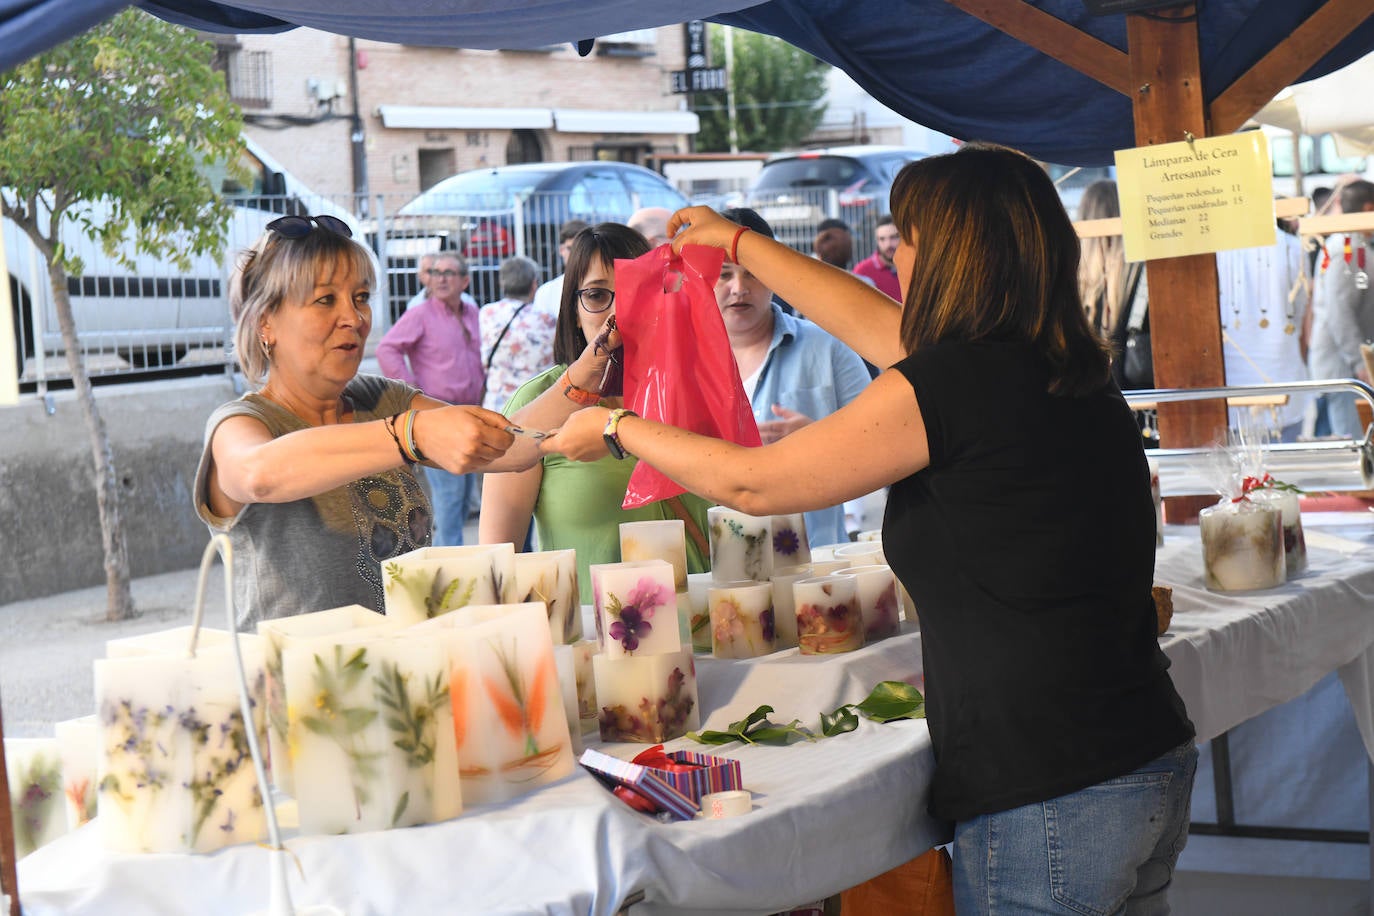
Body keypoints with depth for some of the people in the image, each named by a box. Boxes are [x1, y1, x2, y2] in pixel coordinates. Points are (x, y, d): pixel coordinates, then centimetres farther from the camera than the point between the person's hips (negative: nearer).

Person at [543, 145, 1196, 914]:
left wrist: (615, 430, 11)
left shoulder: (951, 382, -16)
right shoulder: (1075, 372, 9)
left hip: (1045, 803, -8)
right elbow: (871, 323, 24)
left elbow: (749, 484, -5)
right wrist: (736, 241, 35)